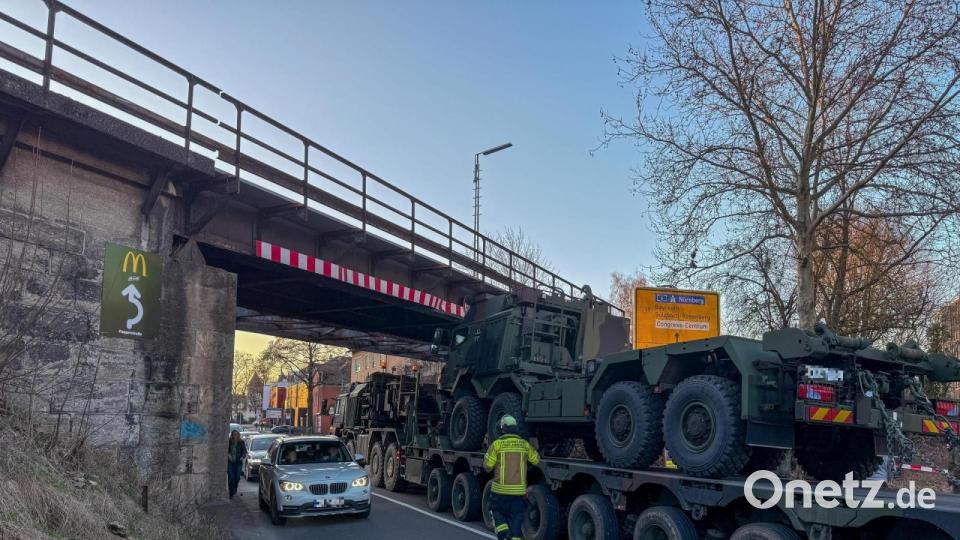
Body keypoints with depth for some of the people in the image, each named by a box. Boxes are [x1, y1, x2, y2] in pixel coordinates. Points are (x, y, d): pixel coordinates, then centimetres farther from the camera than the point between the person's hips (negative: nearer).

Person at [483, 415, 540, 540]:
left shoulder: (497, 444, -6)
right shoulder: (524, 444, 3)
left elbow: (488, 466, -7)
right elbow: (536, 460, 15)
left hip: (501, 489, -2)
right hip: (519, 490, 2)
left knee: (498, 512, 16)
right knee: (516, 517, 12)